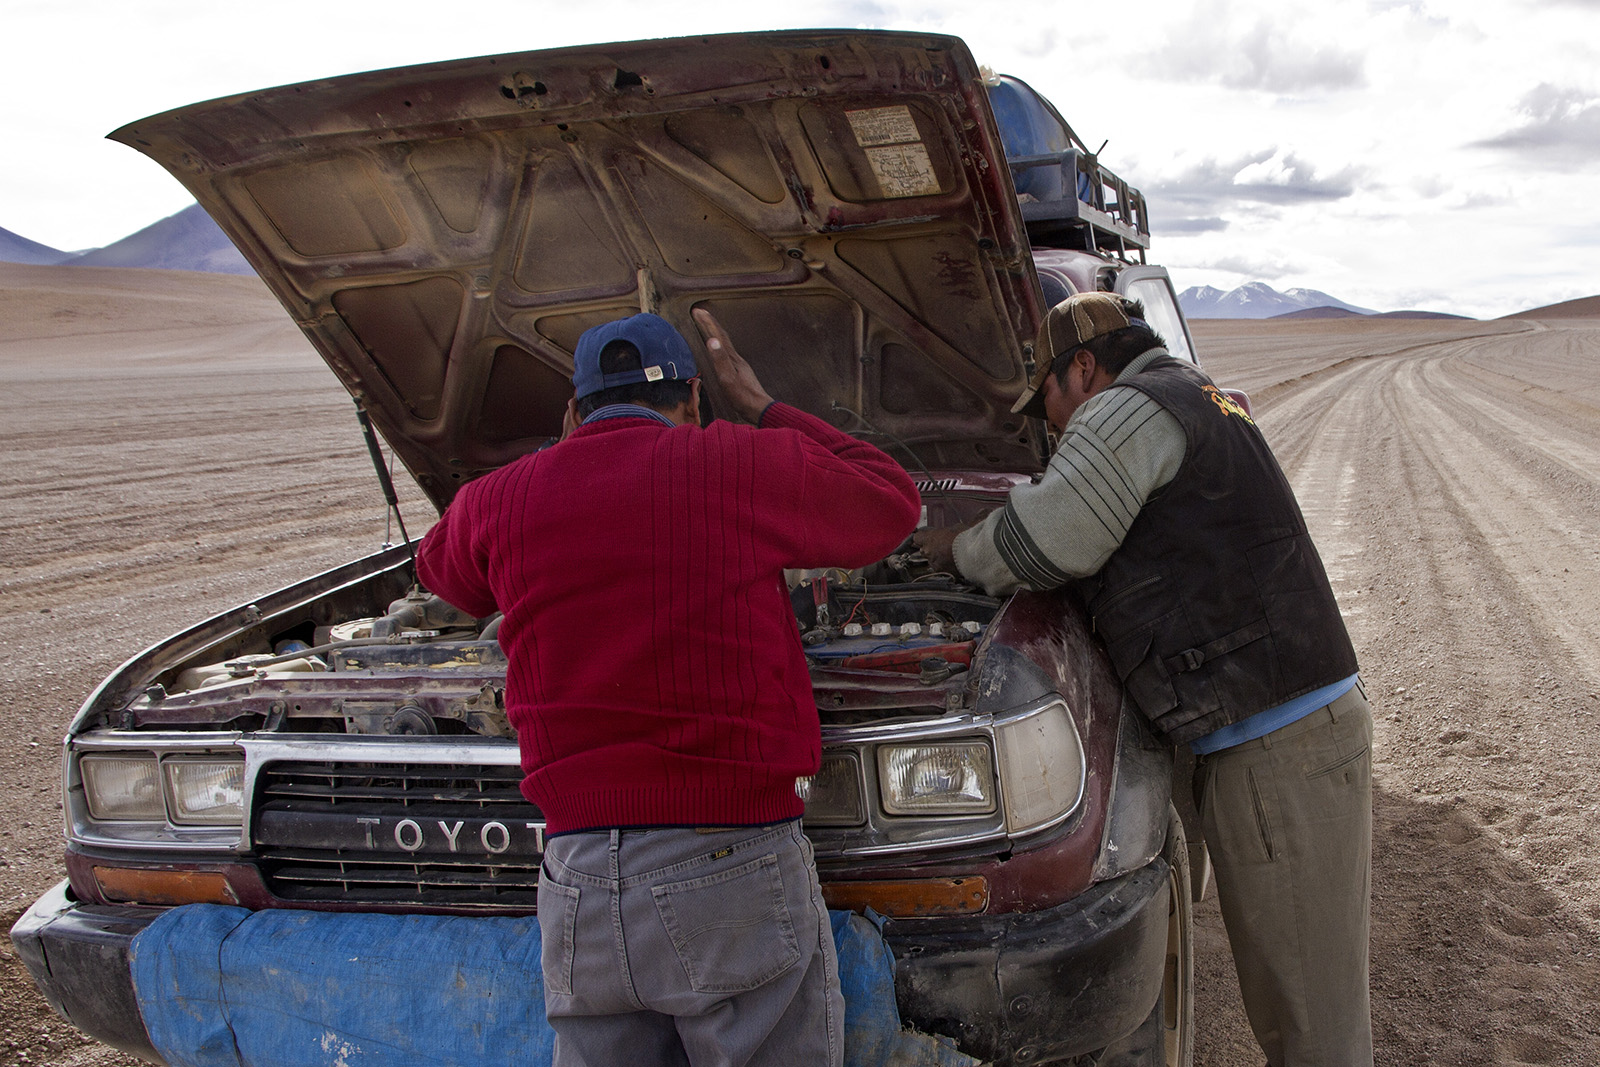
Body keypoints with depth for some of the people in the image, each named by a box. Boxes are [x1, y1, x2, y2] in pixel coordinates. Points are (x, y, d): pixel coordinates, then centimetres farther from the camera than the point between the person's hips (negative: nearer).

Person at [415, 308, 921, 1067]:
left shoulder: (500, 501, 6)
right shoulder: (747, 466, -2)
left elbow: (439, 568, 31)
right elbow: (893, 505, 16)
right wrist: (761, 408, 22)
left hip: (576, 884, 3)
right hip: (735, 866, -3)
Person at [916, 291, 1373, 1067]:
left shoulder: (1131, 412, -8)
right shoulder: (1199, 401, 23)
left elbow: (1045, 545, -14)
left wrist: (956, 550, 5)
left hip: (1277, 750, -10)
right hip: (1309, 717, 10)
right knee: (1290, 981, 19)